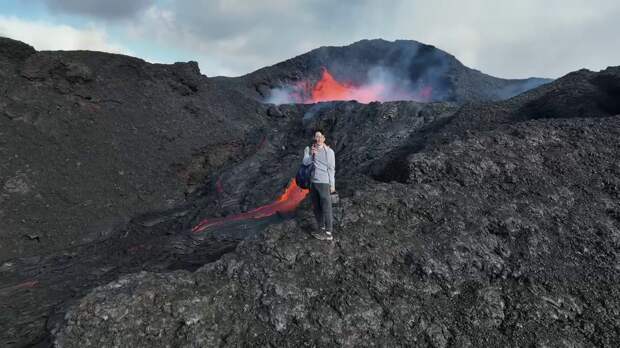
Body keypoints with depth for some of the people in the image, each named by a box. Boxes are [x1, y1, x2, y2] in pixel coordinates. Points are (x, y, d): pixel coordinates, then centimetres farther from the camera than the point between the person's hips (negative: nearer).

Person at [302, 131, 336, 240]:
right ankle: (321, 229, 26)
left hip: (324, 183, -5)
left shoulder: (329, 151, -6)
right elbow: (305, 162, -10)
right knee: (316, 207, 13)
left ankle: (328, 233, 1)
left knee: (326, 208, -4)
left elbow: (331, 169, -4)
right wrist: (311, 155, -29)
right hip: (312, 182, 5)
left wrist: (332, 185, -6)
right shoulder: (308, 149, 4)